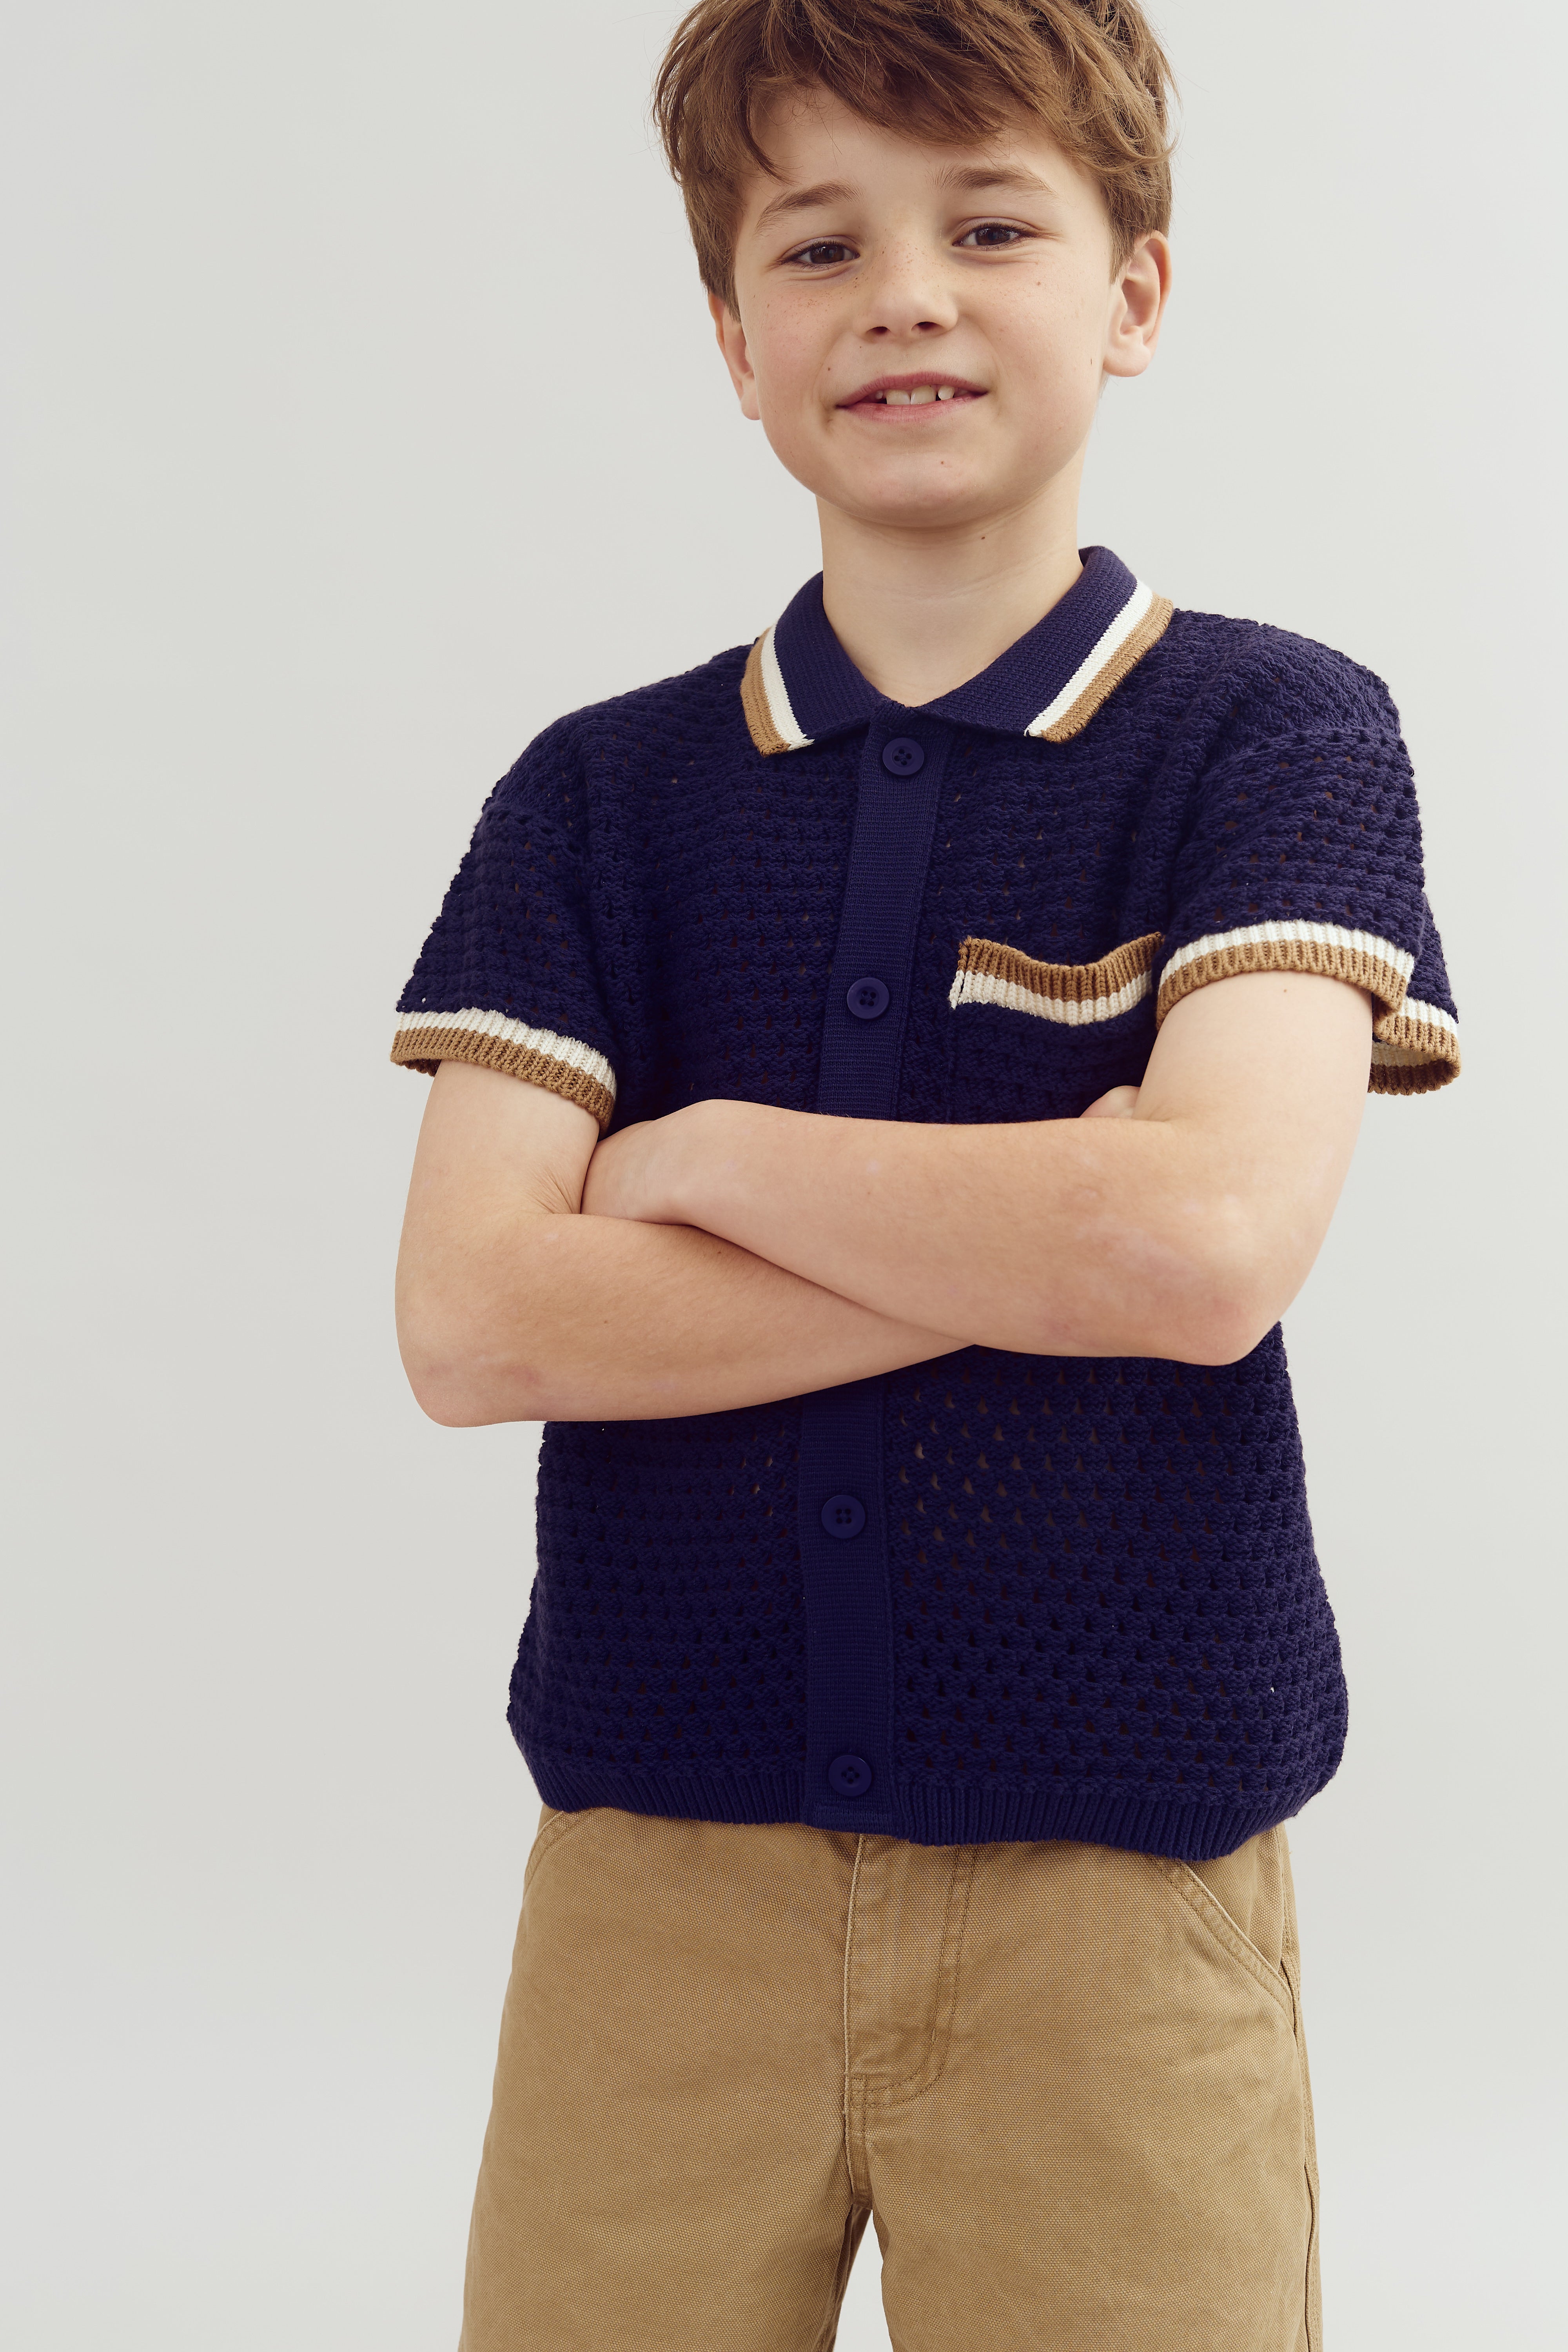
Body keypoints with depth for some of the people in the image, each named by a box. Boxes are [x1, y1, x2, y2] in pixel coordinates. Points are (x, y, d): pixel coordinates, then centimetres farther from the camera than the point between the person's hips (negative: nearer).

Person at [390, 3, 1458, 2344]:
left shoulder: (1276, 732, -2)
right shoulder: (602, 795, 5)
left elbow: (1212, 1245, -18)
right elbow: (471, 1322, -8)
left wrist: (699, 1152, -8)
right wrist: (1042, 1246, -13)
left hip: (1112, 1884, -2)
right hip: (657, 1870, 2)